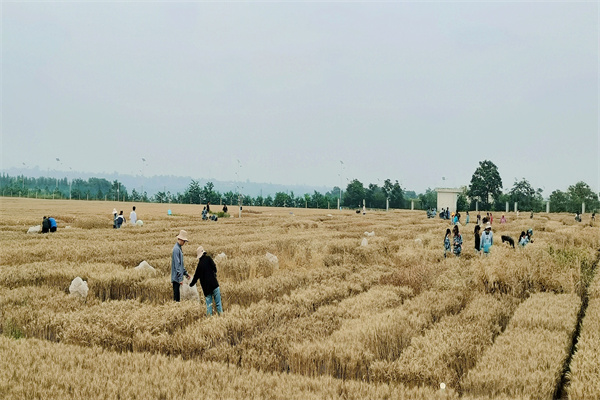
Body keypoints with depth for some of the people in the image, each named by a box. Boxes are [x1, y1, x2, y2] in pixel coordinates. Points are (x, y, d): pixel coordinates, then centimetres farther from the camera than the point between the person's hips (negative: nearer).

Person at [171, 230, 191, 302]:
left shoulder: (179, 248, 15)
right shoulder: (176, 249, -16)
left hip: (178, 278, 9)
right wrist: (180, 278, -22)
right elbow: (177, 265, -20)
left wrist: (185, 273, 23)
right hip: (176, 277, -9)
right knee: (176, 296, -7)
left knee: (177, 295, 11)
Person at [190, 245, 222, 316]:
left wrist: (191, 284, 36)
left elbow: (196, 276, 19)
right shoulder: (208, 258, -1)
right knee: (218, 303, 0)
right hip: (214, 284, -3)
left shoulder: (199, 264, 10)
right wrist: (214, 274, 10)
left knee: (208, 304, 8)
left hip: (206, 287, 3)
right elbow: (214, 267, -11)